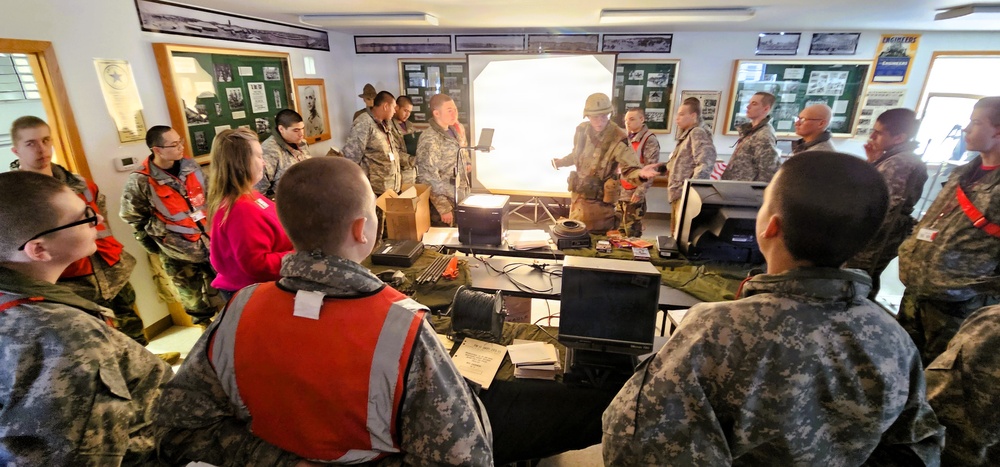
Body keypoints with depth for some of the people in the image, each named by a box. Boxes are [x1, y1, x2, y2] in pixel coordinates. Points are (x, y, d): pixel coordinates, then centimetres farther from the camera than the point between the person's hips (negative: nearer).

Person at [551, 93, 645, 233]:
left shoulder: (618, 140, -21)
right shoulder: (582, 130, -3)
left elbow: (629, 169, -21)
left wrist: (641, 173, -44)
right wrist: (561, 162, 1)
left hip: (599, 200, -6)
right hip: (578, 195, 6)